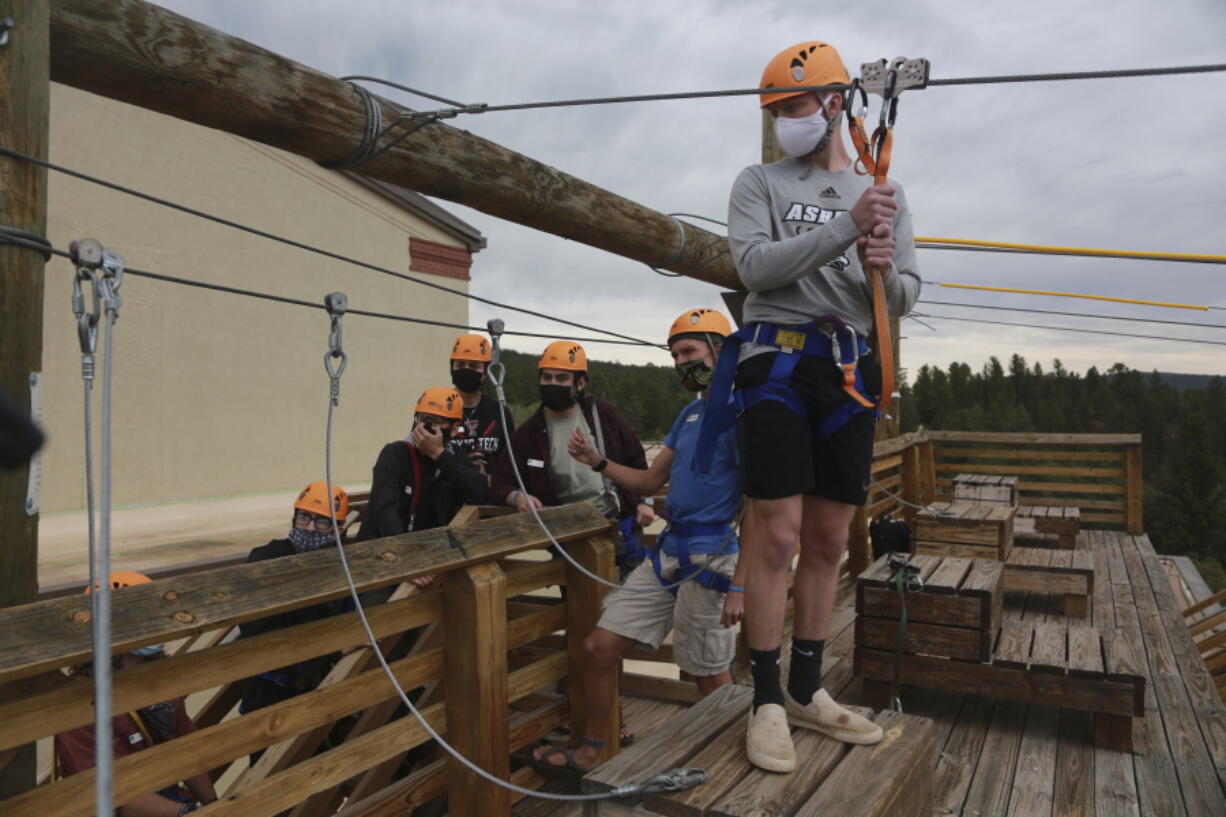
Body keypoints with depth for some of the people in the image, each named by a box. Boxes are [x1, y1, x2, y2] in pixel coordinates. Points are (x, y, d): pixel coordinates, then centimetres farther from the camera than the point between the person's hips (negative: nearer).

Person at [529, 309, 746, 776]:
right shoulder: (689, 414, 17)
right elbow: (650, 481, 20)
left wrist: (739, 584, -19)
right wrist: (597, 461, 5)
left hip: (711, 558, -8)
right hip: (669, 551, 8)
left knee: (710, 676, 5)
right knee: (599, 648, 7)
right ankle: (589, 755, 25)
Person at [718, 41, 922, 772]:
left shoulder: (886, 193, 15)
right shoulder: (758, 183, 6)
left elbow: (906, 300, 9)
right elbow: (756, 266, -12)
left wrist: (886, 270, -14)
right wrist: (847, 227, -19)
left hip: (851, 375, 4)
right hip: (778, 363, -3)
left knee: (829, 540, 8)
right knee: (779, 537, -7)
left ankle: (807, 689, 22)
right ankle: (767, 699, 6)